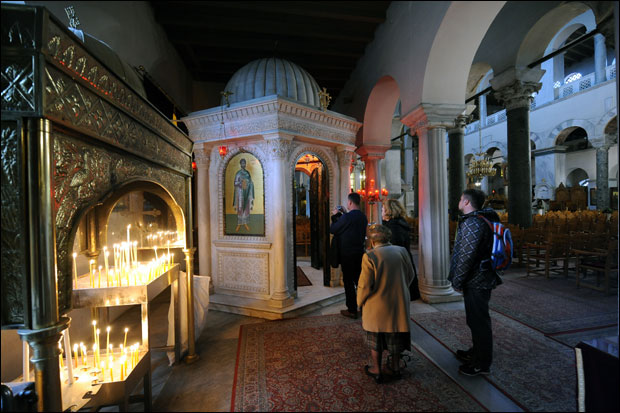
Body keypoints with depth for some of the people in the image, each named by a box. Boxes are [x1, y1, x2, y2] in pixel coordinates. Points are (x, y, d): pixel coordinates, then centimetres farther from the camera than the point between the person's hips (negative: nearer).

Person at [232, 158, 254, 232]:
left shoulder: (247, 173, 11)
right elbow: (235, 183, -7)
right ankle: (239, 224, 5)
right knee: (240, 208, -3)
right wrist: (241, 183, -20)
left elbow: (250, 182, 12)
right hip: (240, 192, -4)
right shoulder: (238, 173, -2)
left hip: (247, 192, 4)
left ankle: (245, 223, 15)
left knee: (246, 208, 6)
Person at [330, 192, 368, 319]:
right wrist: (340, 215, 15)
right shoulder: (363, 217, 6)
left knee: (348, 281, 2)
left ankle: (352, 310, 10)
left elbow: (332, 230, -10)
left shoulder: (347, 217, -19)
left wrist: (335, 215, 2)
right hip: (360, 252, 7)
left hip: (347, 254, -7)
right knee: (359, 279, 18)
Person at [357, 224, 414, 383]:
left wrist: (360, 302, 0)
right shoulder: (401, 251, -7)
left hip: (377, 307, -4)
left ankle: (377, 370, 31)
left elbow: (365, 285, -19)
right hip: (398, 304, 4)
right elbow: (410, 275, 6)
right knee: (395, 337, 22)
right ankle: (395, 368, 38)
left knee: (376, 340, 16)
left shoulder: (369, 256, -22)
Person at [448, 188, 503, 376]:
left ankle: (482, 364, 19)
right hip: (480, 279, 11)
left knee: (478, 320, 3)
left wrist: (457, 280, -16)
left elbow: (467, 255, -26)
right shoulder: (480, 219, 13)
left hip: (476, 282, -11)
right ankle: (477, 352, 40)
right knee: (476, 319, 23)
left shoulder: (472, 223, -22)